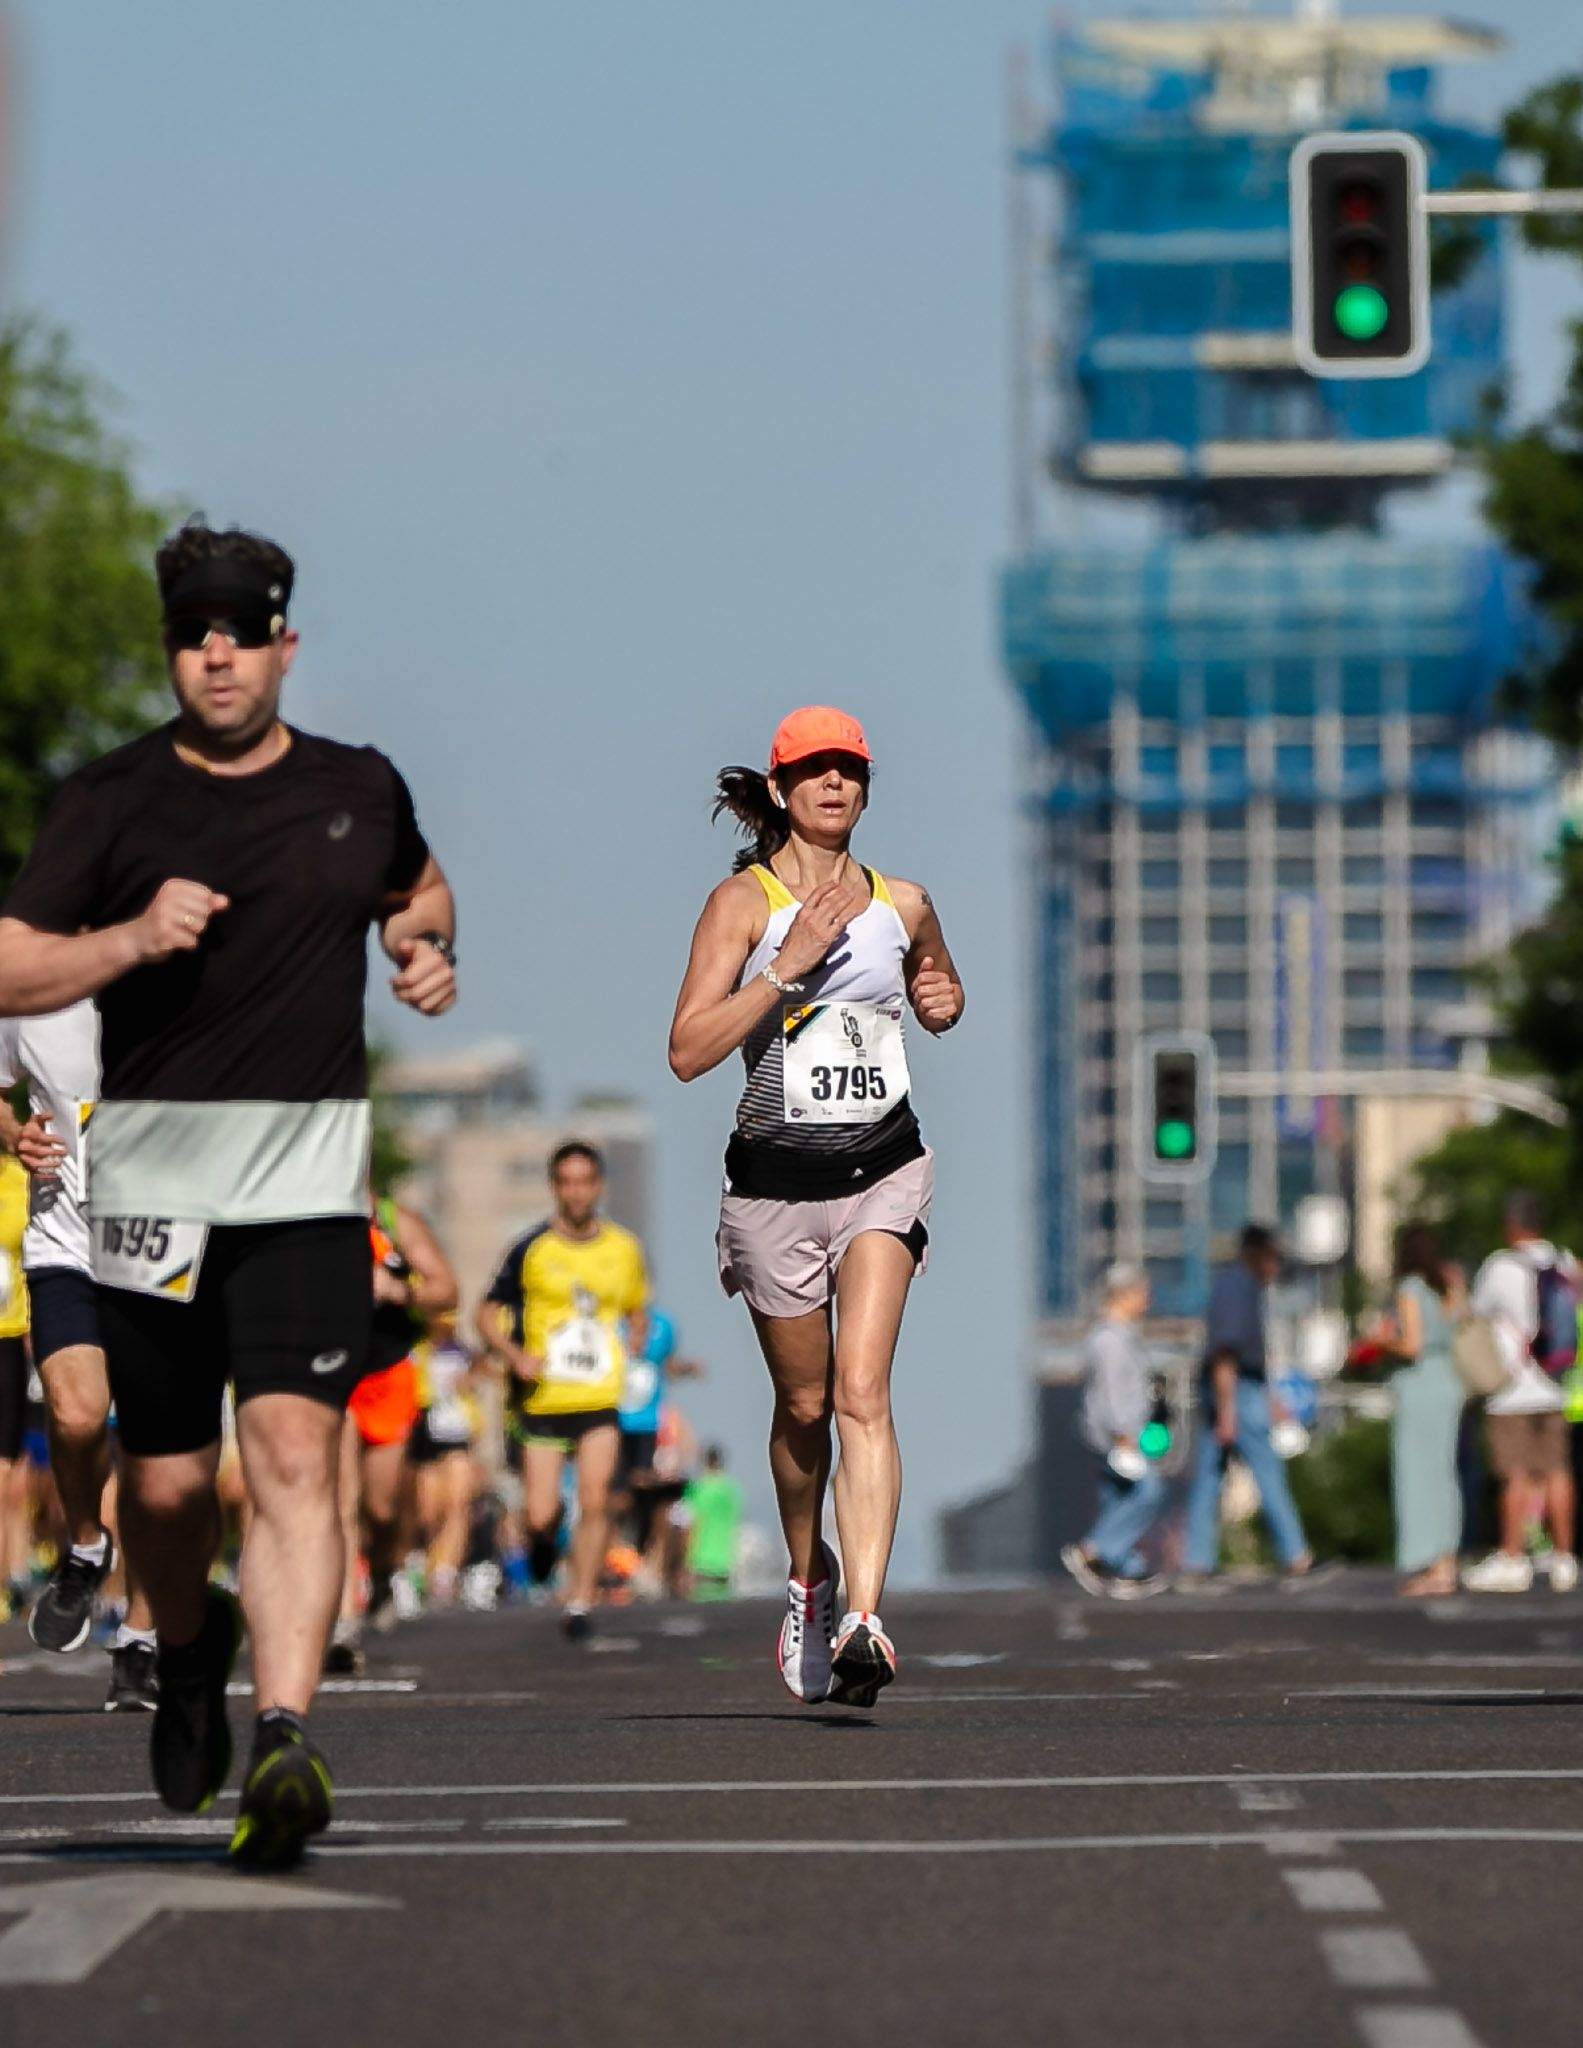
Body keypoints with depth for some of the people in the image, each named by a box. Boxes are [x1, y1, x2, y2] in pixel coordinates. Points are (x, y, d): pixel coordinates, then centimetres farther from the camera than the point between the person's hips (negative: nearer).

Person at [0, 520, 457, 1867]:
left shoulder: (360, 790, 9)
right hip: (156, 1175, 0)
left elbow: (419, 886, 31)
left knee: (294, 1451, -17)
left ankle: (283, 1743, -26)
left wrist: (427, 948, 9)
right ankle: (191, 1646, 40)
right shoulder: (111, 802, 2)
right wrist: (136, 936, -17)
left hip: (310, 1175, 0)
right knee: (166, 1480, 7)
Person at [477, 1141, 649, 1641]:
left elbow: (637, 1313, 24)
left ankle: (580, 1601, -2)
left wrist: (632, 1351, 6)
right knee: (540, 1515, -4)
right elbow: (486, 1314, 3)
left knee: (595, 1503, -13)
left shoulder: (624, 1249, 8)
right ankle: (544, 1535, 33)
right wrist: (515, 1356, -13)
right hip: (542, 1400, -1)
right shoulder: (531, 1249, 0)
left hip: (600, 1400, 1)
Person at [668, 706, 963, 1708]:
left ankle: (864, 1621, -26)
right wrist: (790, 964, -21)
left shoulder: (902, 903, 8)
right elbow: (688, 1050, -13)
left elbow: (938, 1000, 29)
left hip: (884, 1173, 1)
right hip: (775, 1176, -1)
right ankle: (808, 1575, 39)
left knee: (863, 1394, -16)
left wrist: (945, 1001, 5)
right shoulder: (744, 901, -3)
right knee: (804, 1404, 11)